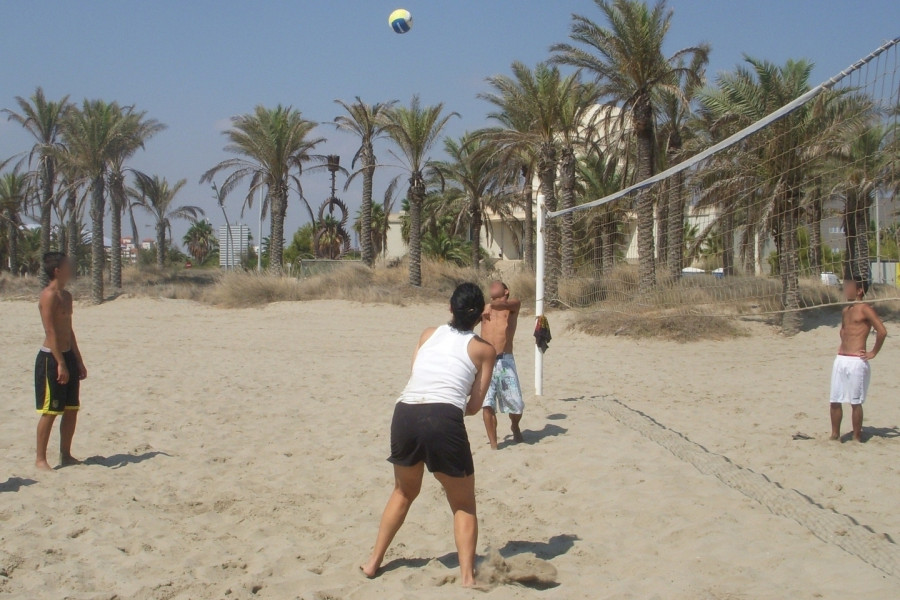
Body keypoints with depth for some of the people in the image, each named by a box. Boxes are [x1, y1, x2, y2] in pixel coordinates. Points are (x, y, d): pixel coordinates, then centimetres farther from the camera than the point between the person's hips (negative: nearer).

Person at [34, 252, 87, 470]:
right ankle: (40, 459, 5)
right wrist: (60, 363, -22)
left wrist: (78, 361, 18)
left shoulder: (66, 296, 13)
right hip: (51, 358, -9)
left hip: (67, 356, 9)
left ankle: (66, 455, 20)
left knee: (72, 409, 11)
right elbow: (51, 332, -19)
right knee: (50, 411, -4)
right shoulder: (49, 295, -14)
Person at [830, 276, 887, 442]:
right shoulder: (846, 310, 16)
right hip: (840, 359, 8)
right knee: (835, 401, 8)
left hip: (856, 361, -8)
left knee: (855, 402, -1)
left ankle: (857, 437, 8)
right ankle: (835, 435, 18)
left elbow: (882, 331, -17)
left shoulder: (865, 309, -8)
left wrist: (873, 353, -11)